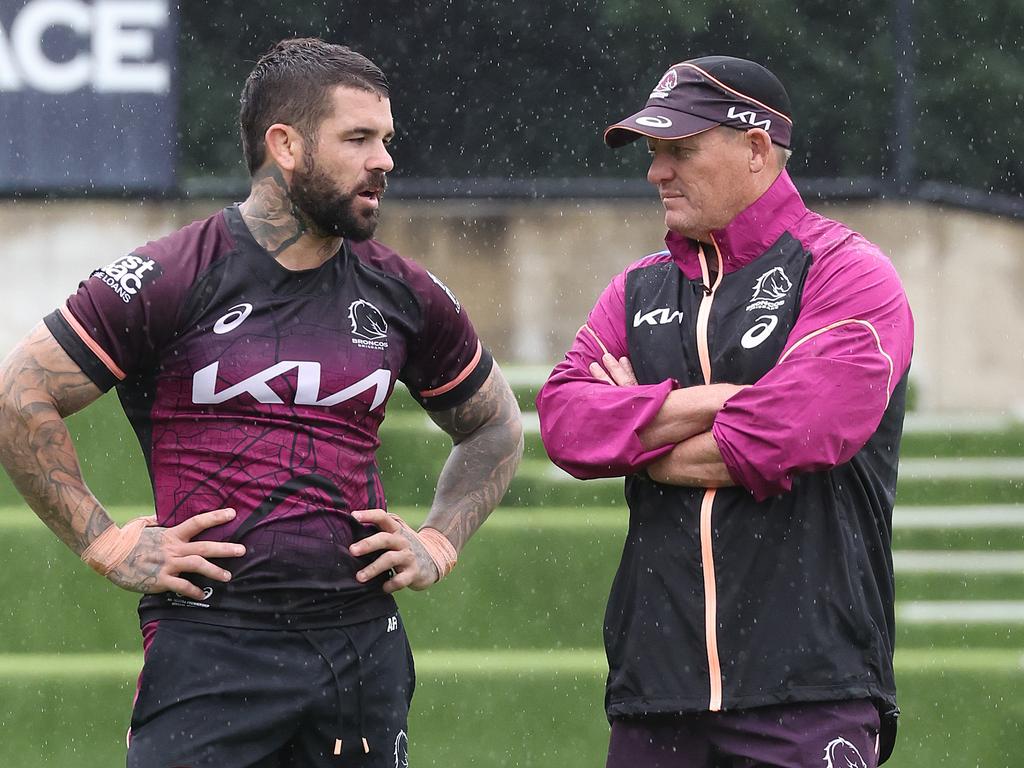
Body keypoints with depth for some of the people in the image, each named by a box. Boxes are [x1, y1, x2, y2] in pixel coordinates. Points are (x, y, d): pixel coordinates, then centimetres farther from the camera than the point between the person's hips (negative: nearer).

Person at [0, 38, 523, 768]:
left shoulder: (403, 295, 11)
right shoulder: (170, 281, -4)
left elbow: (495, 427, 27)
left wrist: (439, 543, 13)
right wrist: (107, 543, -6)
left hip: (366, 644, 5)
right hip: (210, 645, -5)